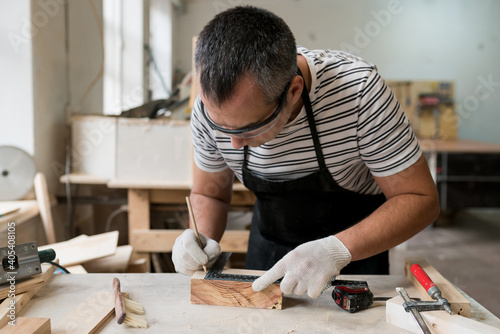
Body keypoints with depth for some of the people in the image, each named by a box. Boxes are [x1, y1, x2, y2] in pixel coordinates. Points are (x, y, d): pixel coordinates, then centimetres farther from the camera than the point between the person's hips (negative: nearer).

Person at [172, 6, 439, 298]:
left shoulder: (357, 88, -30)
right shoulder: (212, 107, -20)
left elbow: (421, 199, -23)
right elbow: (209, 194, -2)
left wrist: (338, 250, -36)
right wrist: (203, 240, -23)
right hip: (269, 242, 2)